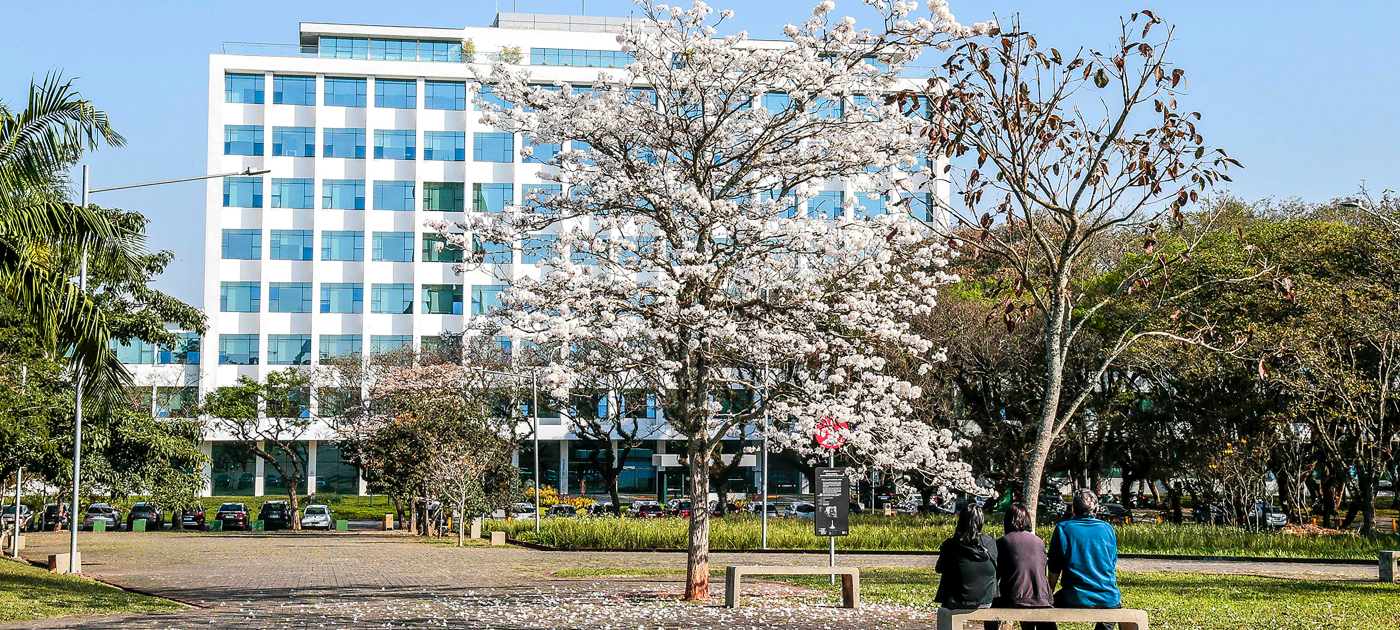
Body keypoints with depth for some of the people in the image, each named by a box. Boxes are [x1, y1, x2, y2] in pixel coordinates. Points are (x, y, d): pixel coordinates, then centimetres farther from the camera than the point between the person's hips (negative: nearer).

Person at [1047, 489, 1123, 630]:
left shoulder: (1063, 529, -3)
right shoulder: (1107, 529, 4)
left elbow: (1054, 569, -1)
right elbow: (1113, 564, 15)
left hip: (1074, 600, -2)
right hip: (1108, 600, 2)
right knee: (1117, 601, 36)